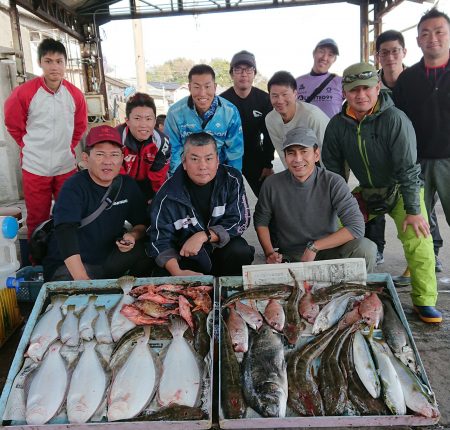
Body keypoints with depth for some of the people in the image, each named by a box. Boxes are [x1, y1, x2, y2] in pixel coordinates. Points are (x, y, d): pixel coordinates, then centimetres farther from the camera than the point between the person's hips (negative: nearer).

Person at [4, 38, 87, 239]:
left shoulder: (75, 94, -3)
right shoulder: (23, 92, -11)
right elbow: (13, 124, 4)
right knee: (37, 221, 10)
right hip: (34, 168, -2)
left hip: (67, 166, 2)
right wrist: (29, 147, 8)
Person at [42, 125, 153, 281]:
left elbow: (142, 223, 11)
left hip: (109, 260, 6)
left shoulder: (128, 185, 0)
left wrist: (133, 236, -14)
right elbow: (65, 233, -30)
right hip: (68, 265, -5)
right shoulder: (74, 188, -17)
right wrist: (82, 279, -40)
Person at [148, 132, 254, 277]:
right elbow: (160, 240, -13)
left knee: (241, 251, -29)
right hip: (186, 256, -1)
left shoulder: (232, 180, -9)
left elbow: (240, 221, -11)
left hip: (222, 247, 1)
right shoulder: (168, 195, -13)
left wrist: (203, 236, -24)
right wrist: (177, 272, -30)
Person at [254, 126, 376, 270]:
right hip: (288, 257, 1)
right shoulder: (272, 184, -8)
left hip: (327, 251, 0)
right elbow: (261, 221, 6)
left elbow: (356, 227, -19)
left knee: (366, 248, -26)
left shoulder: (333, 183, -12)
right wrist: (269, 253, -9)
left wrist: (314, 247, -21)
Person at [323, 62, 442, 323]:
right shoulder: (338, 125, -10)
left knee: (418, 240, -22)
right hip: (366, 193, 4)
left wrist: (413, 211, -23)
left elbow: (407, 168, -23)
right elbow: (333, 170, -2)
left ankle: (424, 301, -3)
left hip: (401, 191, -4)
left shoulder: (395, 119, -23)